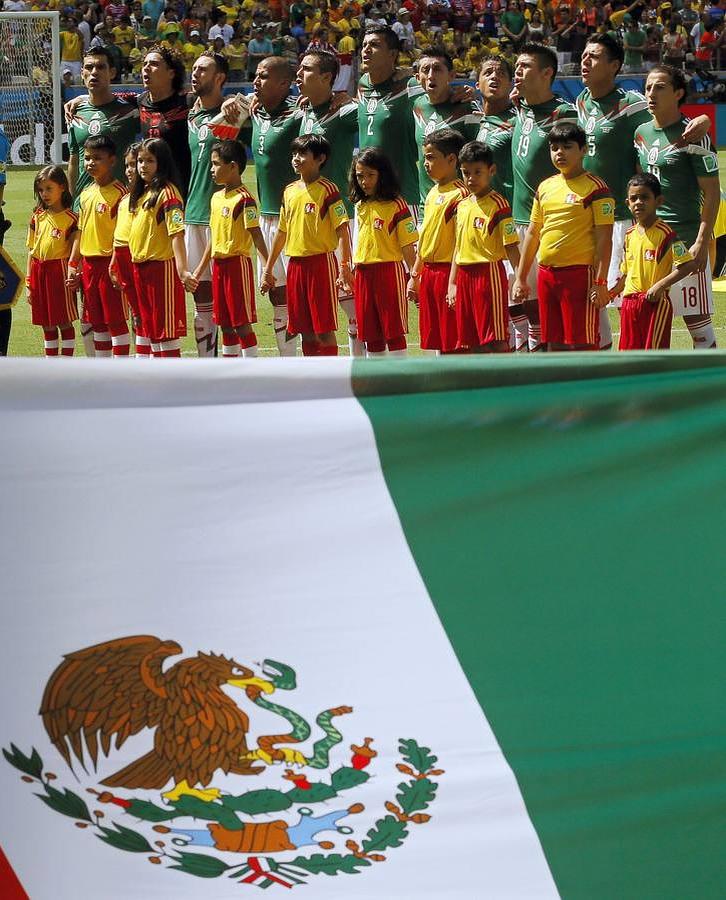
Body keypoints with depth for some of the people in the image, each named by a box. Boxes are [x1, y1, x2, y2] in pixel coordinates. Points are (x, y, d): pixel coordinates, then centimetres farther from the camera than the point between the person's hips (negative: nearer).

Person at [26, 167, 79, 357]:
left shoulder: (71, 218, -5)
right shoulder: (37, 216, 8)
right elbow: (31, 250, 11)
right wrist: (29, 282, 8)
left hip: (60, 269, -5)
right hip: (39, 271, 5)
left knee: (65, 322, -1)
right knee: (47, 325, 11)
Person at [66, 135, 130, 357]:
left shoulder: (119, 193, -11)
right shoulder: (86, 195, 12)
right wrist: (72, 265, 14)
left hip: (109, 263, -7)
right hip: (89, 263, 7)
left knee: (116, 320, -4)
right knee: (97, 321, 12)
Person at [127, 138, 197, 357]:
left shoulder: (167, 193, -12)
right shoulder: (141, 193, 13)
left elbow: (177, 234, -20)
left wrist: (182, 271, -30)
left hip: (162, 265, -9)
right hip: (140, 266, 9)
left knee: (167, 329, -6)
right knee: (150, 328, 14)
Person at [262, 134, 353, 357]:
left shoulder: (327, 190, -8)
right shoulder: (290, 191, 11)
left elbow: (342, 230, -12)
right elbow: (282, 232, 19)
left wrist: (345, 267, -20)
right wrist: (268, 269, 19)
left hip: (321, 262, -6)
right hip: (295, 263, 6)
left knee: (324, 329, -6)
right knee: (306, 330, 10)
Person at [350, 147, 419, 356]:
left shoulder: (396, 205, -8)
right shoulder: (360, 206, 11)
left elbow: (407, 246, -9)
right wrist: (350, 272, 17)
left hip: (389, 270, -6)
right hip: (363, 274, 6)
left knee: (394, 331, -4)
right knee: (371, 333, 11)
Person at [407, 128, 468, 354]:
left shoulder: (459, 194, -12)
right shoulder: (433, 193, 15)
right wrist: (415, 276, 21)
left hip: (448, 271, -9)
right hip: (428, 273, 9)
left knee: (452, 341, -6)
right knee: (435, 340, 12)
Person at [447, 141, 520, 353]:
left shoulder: (498, 205, -9)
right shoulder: (463, 206, 13)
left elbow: (511, 246, -12)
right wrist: (452, 283, 17)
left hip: (489, 274, -7)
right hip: (465, 277, 7)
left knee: (496, 341, -8)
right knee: (474, 343, 9)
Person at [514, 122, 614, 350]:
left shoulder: (594, 187, -6)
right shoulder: (545, 187, 14)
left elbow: (604, 238, -10)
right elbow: (533, 233, 19)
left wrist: (600, 282, -16)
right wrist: (520, 278, 16)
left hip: (579, 272, -7)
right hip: (547, 274, 7)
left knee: (582, 345, -7)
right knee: (554, 344, 11)